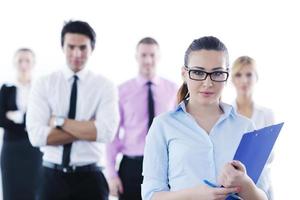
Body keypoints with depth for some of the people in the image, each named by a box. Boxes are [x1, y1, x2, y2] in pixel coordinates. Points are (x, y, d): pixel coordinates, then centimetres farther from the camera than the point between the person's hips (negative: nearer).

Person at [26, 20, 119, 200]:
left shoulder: (105, 86, -2)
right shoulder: (44, 85, 0)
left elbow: (106, 131, -17)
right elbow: (37, 135, -12)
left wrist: (59, 122, -14)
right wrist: (88, 130, -15)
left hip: (89, 178, 0)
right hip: (52, 176, 1)